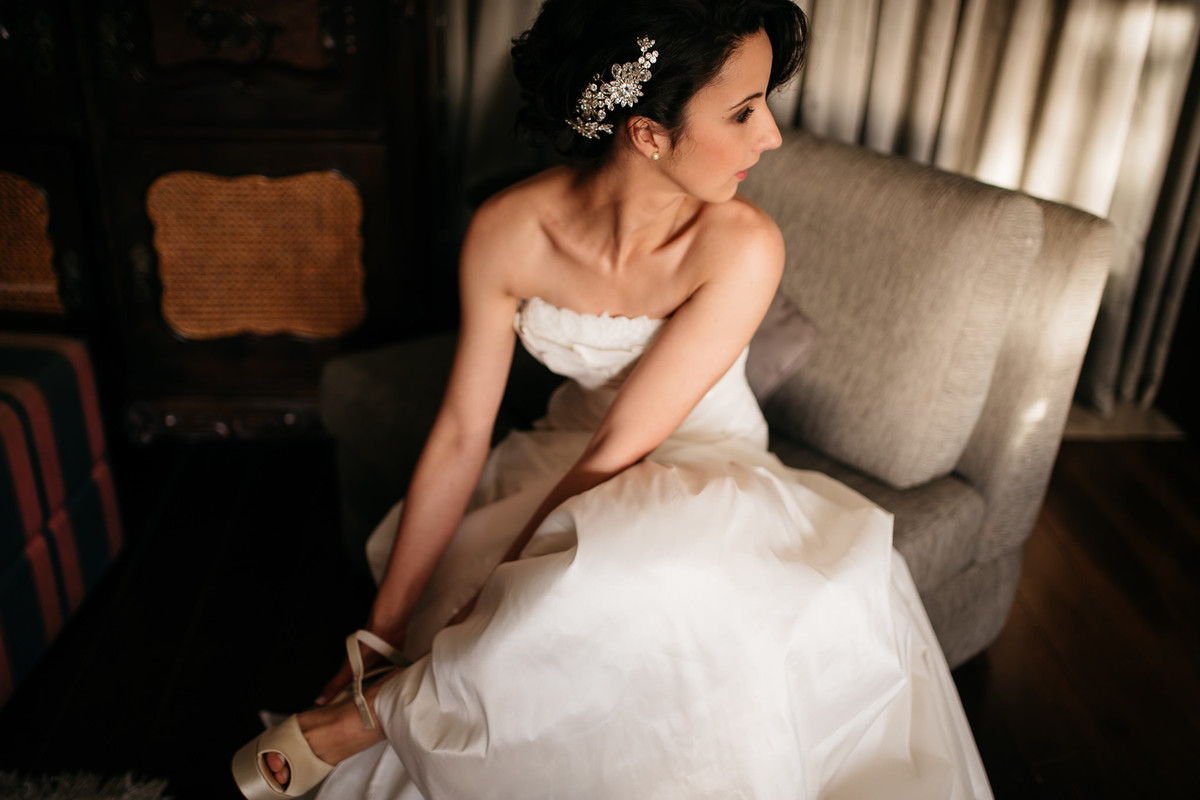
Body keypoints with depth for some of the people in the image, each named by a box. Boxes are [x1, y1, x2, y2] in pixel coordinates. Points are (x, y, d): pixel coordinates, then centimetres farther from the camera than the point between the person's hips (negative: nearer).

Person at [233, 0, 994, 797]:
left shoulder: (741, 246, -24)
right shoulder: (508, 231, -17)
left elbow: (620, 451, -23)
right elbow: (460, 439, -11)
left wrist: (485, 611, -21)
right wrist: (381, 632, -8)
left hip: (702, 475, -1)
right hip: (568, 466, 2)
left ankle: (364, 718, -16)